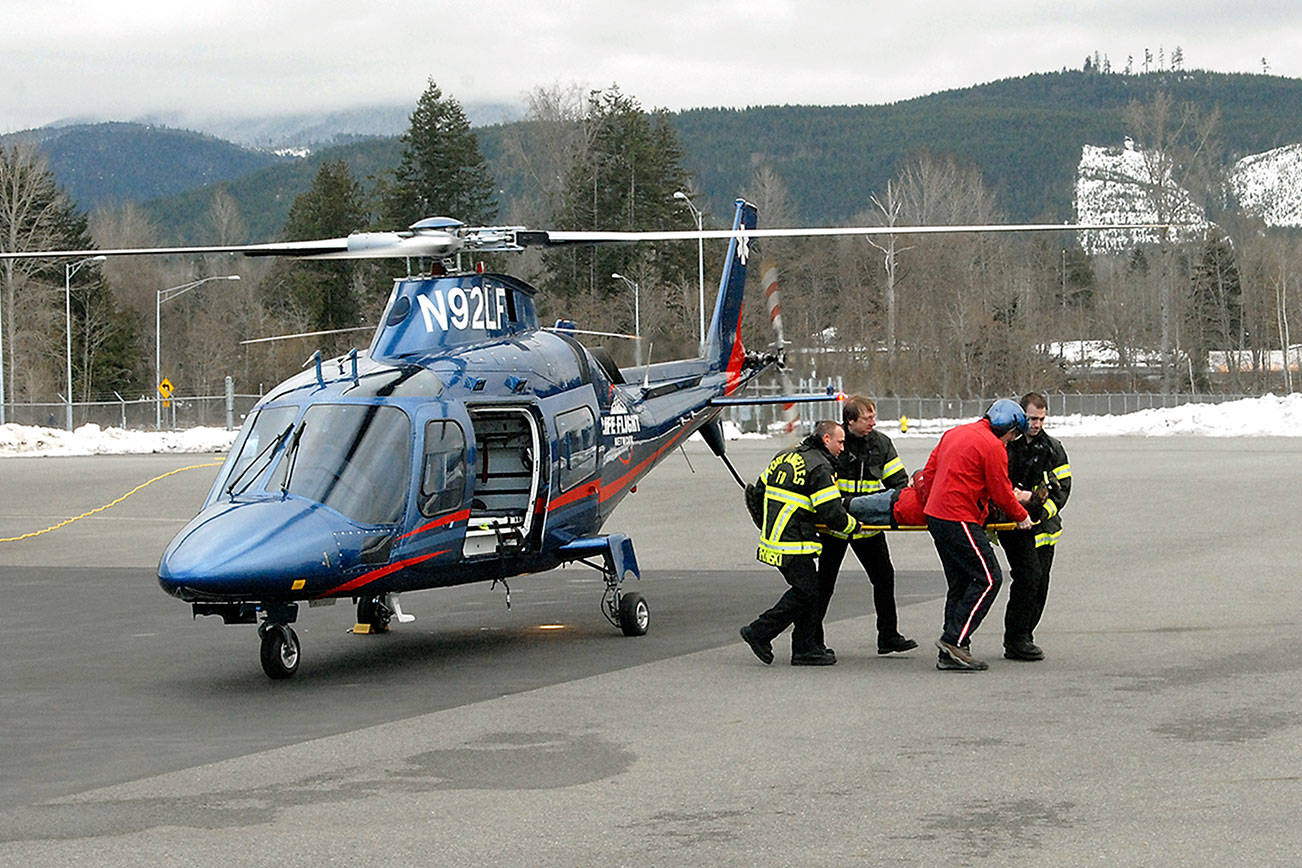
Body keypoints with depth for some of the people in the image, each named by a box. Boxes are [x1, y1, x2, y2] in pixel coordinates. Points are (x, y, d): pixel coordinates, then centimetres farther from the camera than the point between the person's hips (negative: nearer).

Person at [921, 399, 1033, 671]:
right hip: (960, 521, -9)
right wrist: (1021, 516, 10)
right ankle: (954, 640, -13)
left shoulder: (953, 434, 17)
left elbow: (929, 473, 21)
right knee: (988, 578, -6)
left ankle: (949, 654, 10)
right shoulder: (993, 447, -10)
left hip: (935, 516, 10)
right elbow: (1001, 494, -6)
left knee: (961, 582, 12)